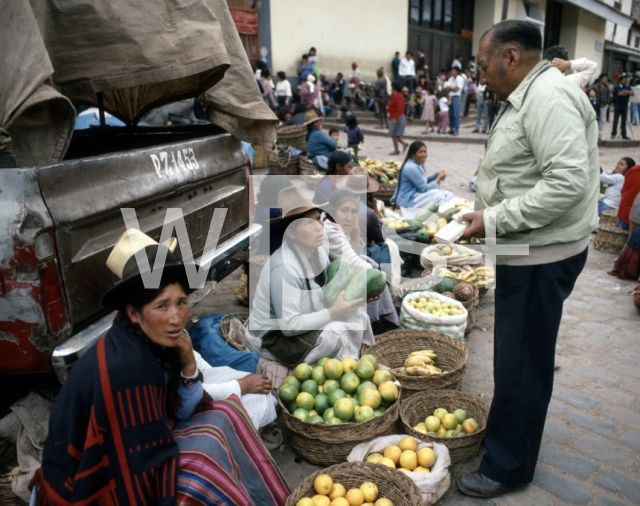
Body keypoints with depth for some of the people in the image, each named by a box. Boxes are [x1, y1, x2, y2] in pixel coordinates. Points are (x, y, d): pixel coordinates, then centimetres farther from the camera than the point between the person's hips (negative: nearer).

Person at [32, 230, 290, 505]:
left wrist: (188, 365, -17)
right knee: (206, 447, -19)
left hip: (130, 452, 8)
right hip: (98, 483, -7)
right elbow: (150, 463, -26)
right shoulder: (125, 367, -32)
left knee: (222, 415, 1)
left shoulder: (152, 342, -8)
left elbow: (184, 411, 0)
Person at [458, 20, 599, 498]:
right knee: (515, 358, 20)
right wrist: (486, 212, 12)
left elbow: (568, 181, -28)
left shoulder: (548, 97, -18)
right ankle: (506, 435, 37)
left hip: (543, 257, -10)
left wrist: (496, 220, -23)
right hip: (527, 252, 10)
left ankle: (508, 467, 17)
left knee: (522, 364, 1)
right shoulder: (528, 97, 14)